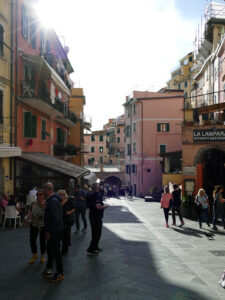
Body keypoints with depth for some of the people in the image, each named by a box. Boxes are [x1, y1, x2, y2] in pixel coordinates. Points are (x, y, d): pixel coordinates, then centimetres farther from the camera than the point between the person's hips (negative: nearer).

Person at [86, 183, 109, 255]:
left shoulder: (90, 195, 9)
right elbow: (98, 206, -28)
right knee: (97, 233, -2)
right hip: (97, 217, -10)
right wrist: (105, 206, -10)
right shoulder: (96, 195, -21)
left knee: (94, 233, 19)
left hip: (92, 216, 10)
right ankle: (90, 250, -2)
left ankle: (95, 248, 30)